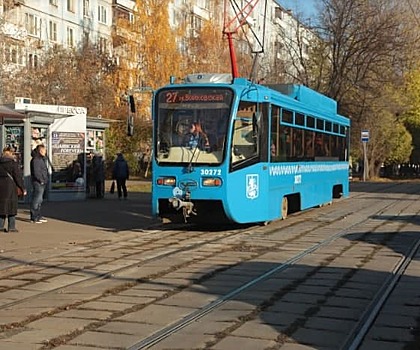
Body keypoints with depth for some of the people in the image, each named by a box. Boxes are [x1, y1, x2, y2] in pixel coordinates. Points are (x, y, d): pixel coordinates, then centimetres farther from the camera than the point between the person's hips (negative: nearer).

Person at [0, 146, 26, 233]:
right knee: (11, 205, 2)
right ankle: (11, 227, 2)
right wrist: (23, 188, -2)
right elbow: (18, 176, -9)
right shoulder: (12, 162, -9)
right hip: (10, 186, -5)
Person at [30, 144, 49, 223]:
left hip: (42, 182, 11)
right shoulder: (36, 159, -15)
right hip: (38, 182, -11)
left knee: (39, 200, 15)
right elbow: (36, 172, -21)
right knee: (36, 200, -8)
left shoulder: (41, 159, 17)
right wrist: (41, 180, -16)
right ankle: (34, 218, -5)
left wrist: (45, 180, 13)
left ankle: (38, 216, 23)